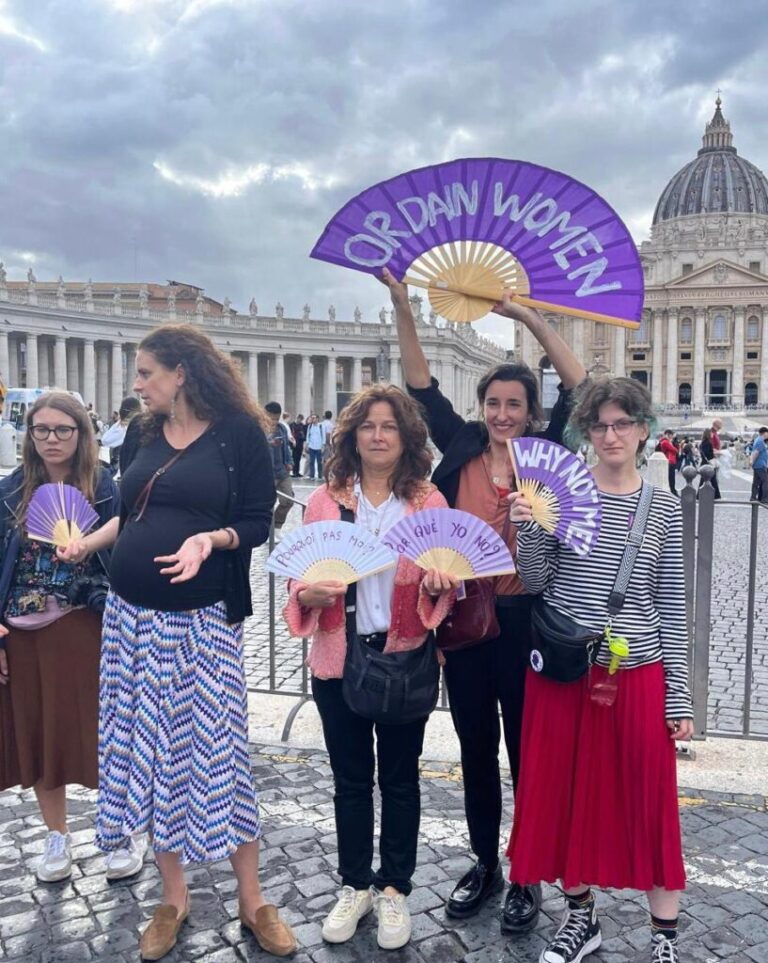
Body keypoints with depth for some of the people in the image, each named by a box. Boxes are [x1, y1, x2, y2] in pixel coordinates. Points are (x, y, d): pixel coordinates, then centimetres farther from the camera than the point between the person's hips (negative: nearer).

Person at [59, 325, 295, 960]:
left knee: (216, 752, 0)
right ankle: (174, 900, 26)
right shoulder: (142, 434, 10)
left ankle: (252, 901, 19)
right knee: (150, 753, 10)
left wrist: (209, 539, -23)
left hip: (202, 619, -5)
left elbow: (258, 523, -7)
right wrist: (86, 543, 7)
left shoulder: (239, 432, -6)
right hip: (132, 615, 6)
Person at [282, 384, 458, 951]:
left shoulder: (429, 501, -2)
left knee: (399, 778, 12)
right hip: (339, 658, 1)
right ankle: (355, 886, 34)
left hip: (405, 658, -1)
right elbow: (299, 578, 3)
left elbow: (446, 580, 1)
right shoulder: (325, 500, 1)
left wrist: (437, 585, -21)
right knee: (351, 779, 14)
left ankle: (394, 889, 31)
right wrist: (310, 594, -18)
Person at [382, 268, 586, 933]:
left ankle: (528, 878, 29)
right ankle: (484, 865, 35)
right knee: (476, 749, 17)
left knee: (526, 752, 10)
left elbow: (579, 384, -9)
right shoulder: (460, 449, 3)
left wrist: (528, 315, -13)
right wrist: (403, 307, -6)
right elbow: (422, 385, 2)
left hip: (525, 620, -3)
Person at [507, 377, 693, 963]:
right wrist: (527, 530, -18)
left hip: (637, 673, 0)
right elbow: (535, 583, 0)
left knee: (649, 799, 8)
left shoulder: (663, 509, 3)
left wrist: (679, 695, 1)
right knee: (566, 794, 11)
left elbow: (671, 606, 3)